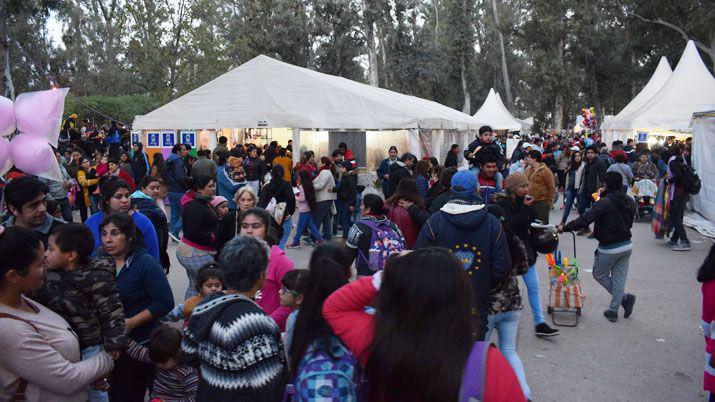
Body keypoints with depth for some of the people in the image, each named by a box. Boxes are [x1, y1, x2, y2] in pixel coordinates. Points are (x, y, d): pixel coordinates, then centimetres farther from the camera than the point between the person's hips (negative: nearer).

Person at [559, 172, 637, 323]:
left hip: (609, 249, -7)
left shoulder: (604, 203, -20)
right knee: (619, 277, 12)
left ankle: (624, 297, 9)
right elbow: (629, 222, 14)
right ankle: (613, 311, 17)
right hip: (627, 245, 7)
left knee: (600, 275, 15)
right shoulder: (630, 201, 3)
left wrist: (565, 228, -18)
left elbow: (584, 220, -26)